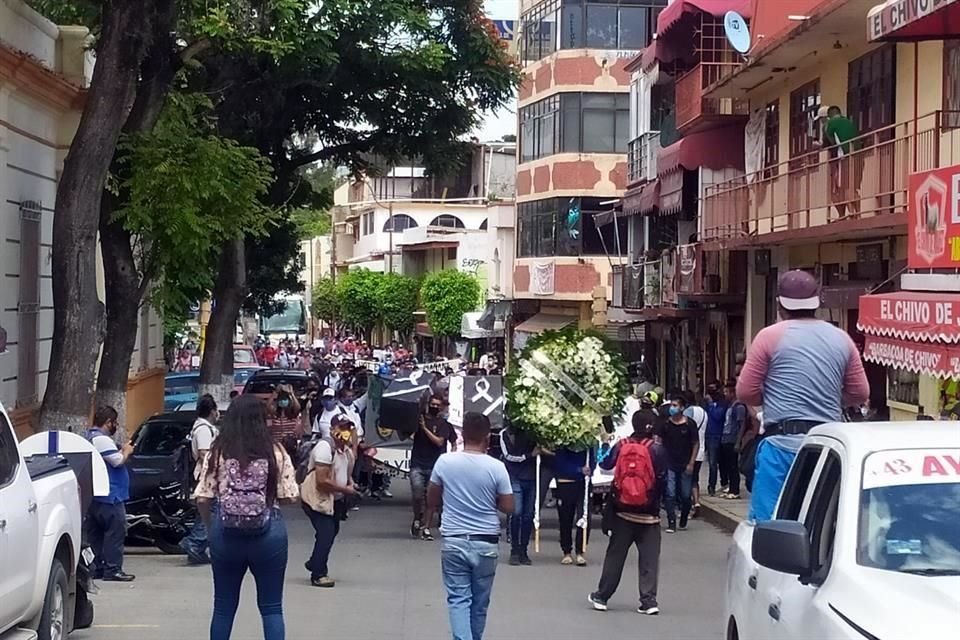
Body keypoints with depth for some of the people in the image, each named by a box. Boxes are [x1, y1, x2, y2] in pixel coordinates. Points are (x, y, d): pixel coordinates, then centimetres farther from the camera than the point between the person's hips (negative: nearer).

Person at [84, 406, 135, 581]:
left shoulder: (89, 437, 18)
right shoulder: (102, 439, -16)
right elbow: (117, 461, -20)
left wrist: (122, 450, 13)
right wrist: (126, 451, -1)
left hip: (93, 495, 11)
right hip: (109, 496, -11)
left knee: (95, 533, 12)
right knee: (115, 532, -9)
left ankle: (97, 567, 15)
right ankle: (112, 569, -12)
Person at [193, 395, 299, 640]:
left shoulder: (217, 453, -3)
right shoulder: (276, 453, -5)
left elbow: (202, 499, -4)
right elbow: (290, 497, -4)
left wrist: (211, 527, 12)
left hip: (225, 533, 1)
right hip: (268, 532, -1)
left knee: (224, 606, 14)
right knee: (271, 607, 8)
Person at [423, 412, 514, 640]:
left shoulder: (444, 462, -6)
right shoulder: (496, 467, -10)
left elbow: (432, 500, 6)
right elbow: (508, 507, -4)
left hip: (453, 541, 0)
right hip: (485, 543, 0)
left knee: (458, 599, 2)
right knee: (480, 601, 15)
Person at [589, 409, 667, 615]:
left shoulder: (621, 446, -3)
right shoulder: (657, 449, -10)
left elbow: (605, 465, 11)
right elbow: (662, 478, -7)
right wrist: (656, 500, 9)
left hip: (623, 512, 3)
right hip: (648, 514, -2)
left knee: (615, 555, 13)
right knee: (649, 558, 3)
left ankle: (601, 596, 19)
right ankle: (648, 601, -1)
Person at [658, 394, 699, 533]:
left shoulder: (689, 424, -4)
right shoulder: (665, 424, 0)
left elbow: (696, 444, -1)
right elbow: (660, 443, 4)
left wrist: (691, 463, -6)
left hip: (685, 465, -1)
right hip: (670, 465, 1)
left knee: (685, 495, 6)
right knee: (670, 494, -6)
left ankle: (683, 521, 27)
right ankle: (671, 523, -3)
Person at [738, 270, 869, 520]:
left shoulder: (770, 336, -1)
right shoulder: (842, 339, 10)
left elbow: (745, 392, 1)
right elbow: (860, 393, 15)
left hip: (782, 443, -4)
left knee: (766, 521, -4)